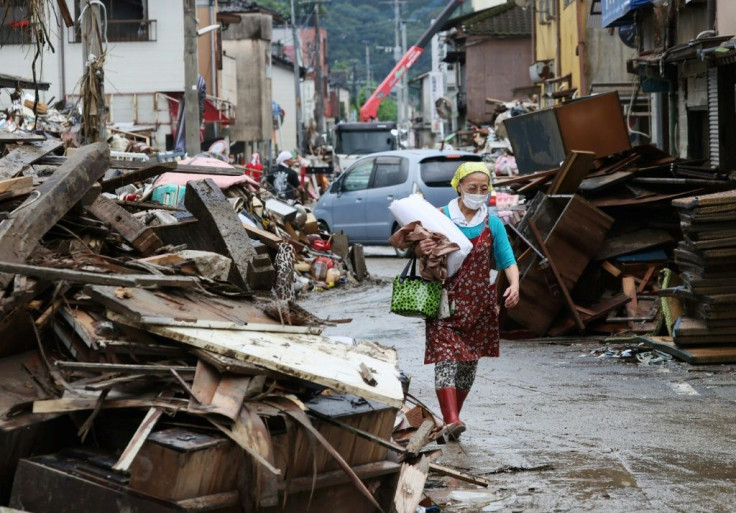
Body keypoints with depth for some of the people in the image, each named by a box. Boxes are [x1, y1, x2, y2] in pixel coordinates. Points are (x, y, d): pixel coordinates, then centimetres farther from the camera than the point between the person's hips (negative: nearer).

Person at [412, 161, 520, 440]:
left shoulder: (492, 224, 6)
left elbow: (507, 260, 0)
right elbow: (419, 249, 6)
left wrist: (514, 285, -20)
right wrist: (420, 249, -20)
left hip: (478, 303, 3)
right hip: (446, 301, -3)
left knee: (469, 362, 8)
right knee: (446, 358, -16)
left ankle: (452, 415, 24)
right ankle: (451, 421, -26)